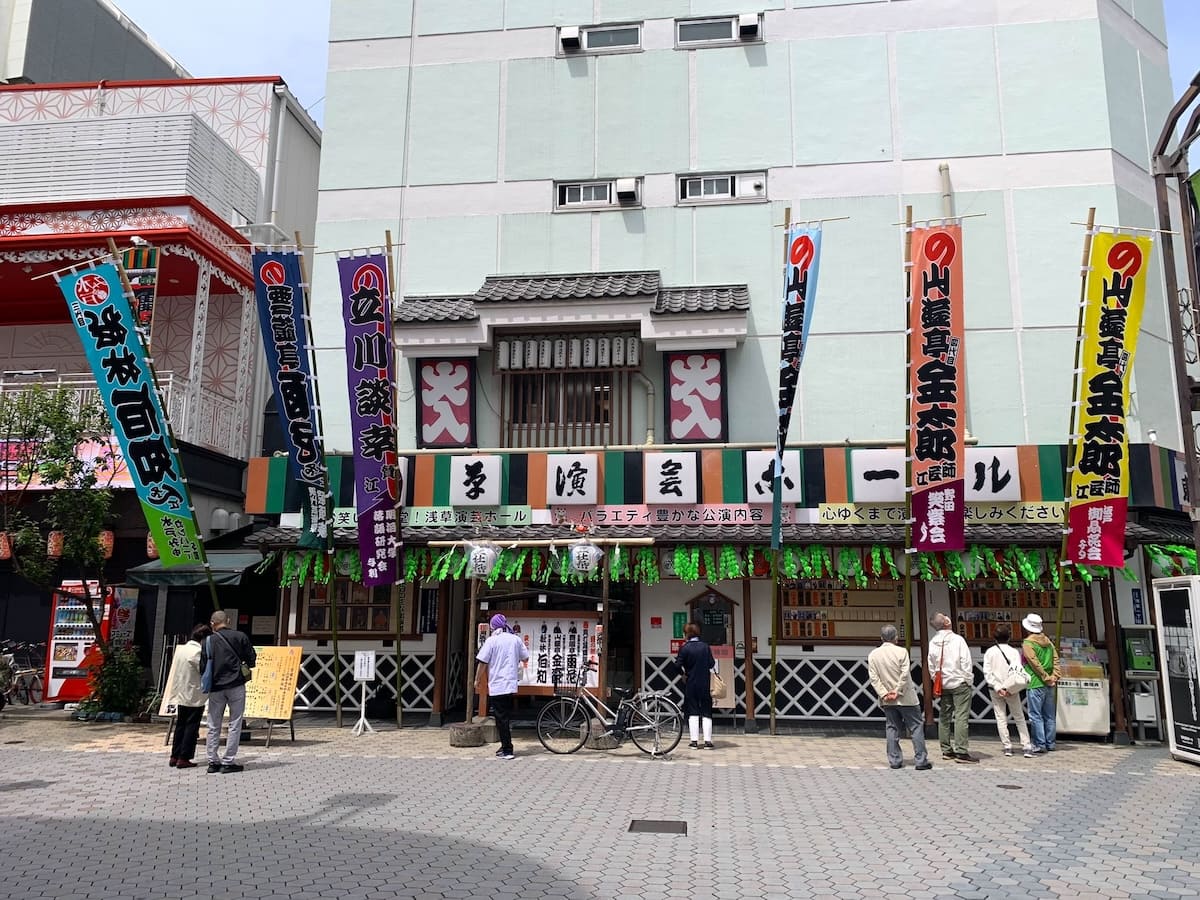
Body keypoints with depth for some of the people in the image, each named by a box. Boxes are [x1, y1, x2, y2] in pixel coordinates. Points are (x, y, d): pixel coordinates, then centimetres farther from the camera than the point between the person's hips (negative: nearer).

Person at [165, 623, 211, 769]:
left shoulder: (181, 648, 8)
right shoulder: (198, 652, -18)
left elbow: (179, 671, 12)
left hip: (181, 695, 8)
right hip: (194, 697, -8)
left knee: (180, 726, 15)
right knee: (191, 727, 1)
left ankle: (175, 757, 18)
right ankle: (184, 758, 2)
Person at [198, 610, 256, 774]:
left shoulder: (208, 641, 3)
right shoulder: (240, 636, 0)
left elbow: (203, 667, 1)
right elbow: (251, 660, 1)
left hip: (216, 687, 2)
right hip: (236, 685, -2)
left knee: (213, 726, 12)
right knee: (235, 725, 4)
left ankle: (213, 762, 14)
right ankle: (228, 762, 3)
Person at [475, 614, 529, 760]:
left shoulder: (492, 640, -8)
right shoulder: (516, 639, 5)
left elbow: (482, 662, -8)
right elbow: (525, 658, 15)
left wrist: (477, 680, 4)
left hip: (496, 686, -5)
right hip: (512, 685, 5)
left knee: (501, 719, -1)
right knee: (507, 717, 15)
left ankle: (507, 751, -2)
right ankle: (506, 746, 21)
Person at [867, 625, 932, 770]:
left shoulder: (872, 655, 0)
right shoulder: (901, 651, -11)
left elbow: (873, 677, -4)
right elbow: (905, 674, -16)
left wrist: (884, 694, -6)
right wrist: (897, 691, -11)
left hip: (887, 700, 4)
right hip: (906, 698, -3)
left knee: (892, 728, 11)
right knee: (916, 727, 5)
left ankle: (895, 761, 10)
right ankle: (921, 760, 4)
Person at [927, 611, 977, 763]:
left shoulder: (933, 642, 3)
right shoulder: (957, 639, -13)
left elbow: (931, 666, 7)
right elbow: (966, 662, -12)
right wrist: (969, 682, -3)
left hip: (943, 684, 6)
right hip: (959, 682, -6)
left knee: (944, 716, 11)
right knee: (961, 716, -5)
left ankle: (946, 750, 16)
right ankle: (961, 752, -7)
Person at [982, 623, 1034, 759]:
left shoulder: (990, 652, -3)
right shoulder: (1014, 651, -6)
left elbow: (987, 672, -10)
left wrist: (997, 687, -9)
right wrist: (1010, 688, -14)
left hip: (996, 690, 0)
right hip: (1011, 690, 0)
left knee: (1001, 719, 7)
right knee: (1019, 718, 9)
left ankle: (1007, 747, 6)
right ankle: (1026, 747, 4)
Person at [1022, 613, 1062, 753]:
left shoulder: (1027, 644, -11)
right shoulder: (1048, 641, 11)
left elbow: (1036, 664, -16)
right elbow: (1056, 660, 5)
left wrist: (1047, 678, -8)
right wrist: (1054, 677, -1)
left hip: (1035, 684, -7)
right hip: (1049, 685, 7)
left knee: (1035, 716, -3)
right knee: (1049, 715, 14)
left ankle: (1040, 744, -4)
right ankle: (1050, 743, 19)